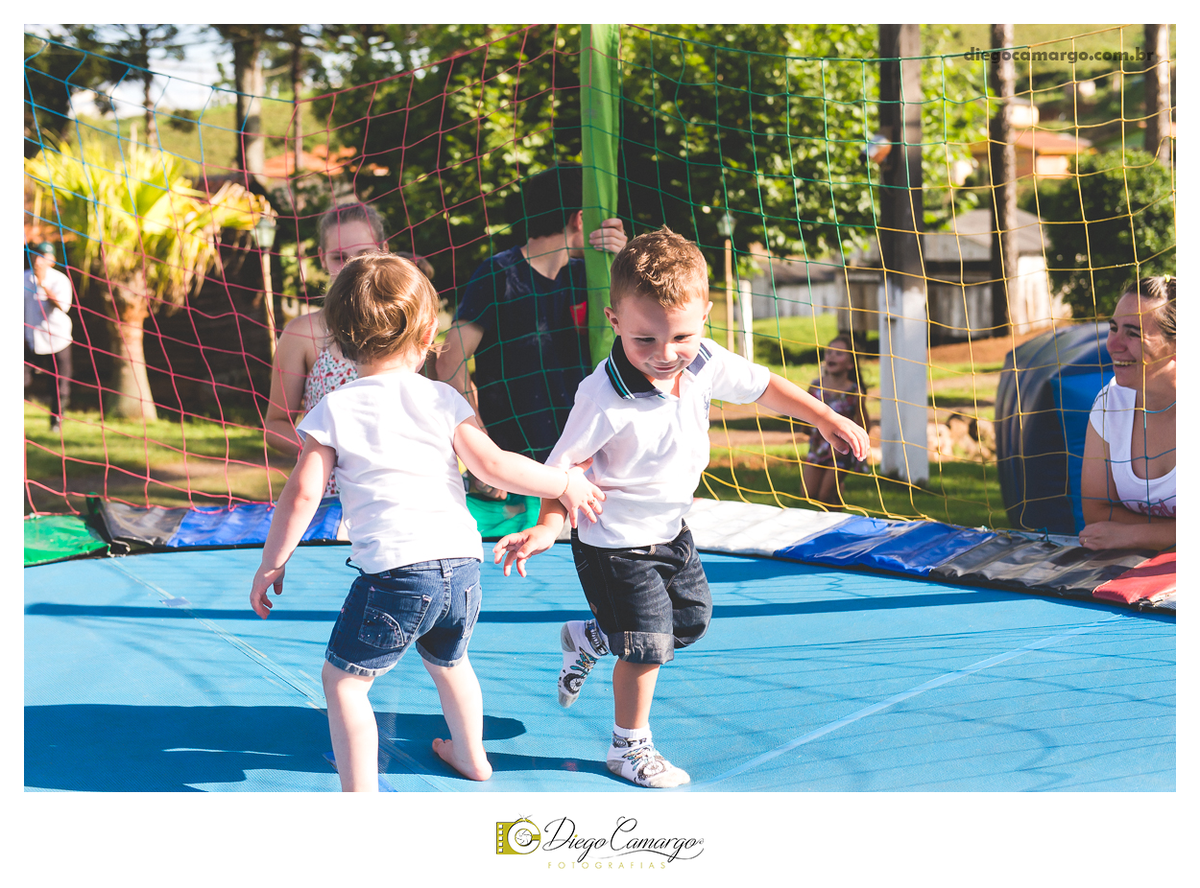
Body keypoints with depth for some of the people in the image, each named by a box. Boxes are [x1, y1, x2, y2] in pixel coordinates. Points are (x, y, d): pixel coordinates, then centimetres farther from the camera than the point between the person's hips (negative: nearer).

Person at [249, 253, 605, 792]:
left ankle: (360, 795, -3)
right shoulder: (442, 399, 6)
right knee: (448, 661, 31)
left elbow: (302, 495, -4)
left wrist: (272, 564, 7)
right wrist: (564, 483, 14)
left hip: (393, 569, -5)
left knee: (343, 680, 5)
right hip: (461, 563, 5)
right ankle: (470, 756, 50)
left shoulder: (335, 410, 0)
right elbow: (494, 467, 1)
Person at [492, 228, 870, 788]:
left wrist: (827, 419, 7)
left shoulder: (706, 364, -13)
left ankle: (589, 639, 41)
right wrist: (547, 525, -36)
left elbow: (763, 387, 4)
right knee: (647, 645, -4)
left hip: (669, 529, 7)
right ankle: (629, 748, 19)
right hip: (617, 542, -7)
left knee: (693, 619, 20)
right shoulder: (605, 397, -32)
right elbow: (565, 462, -24)